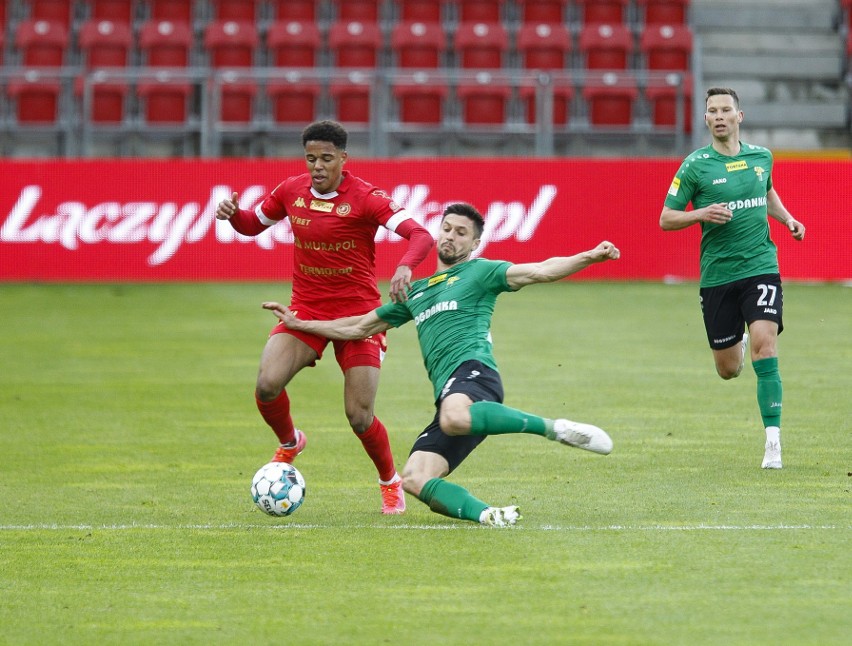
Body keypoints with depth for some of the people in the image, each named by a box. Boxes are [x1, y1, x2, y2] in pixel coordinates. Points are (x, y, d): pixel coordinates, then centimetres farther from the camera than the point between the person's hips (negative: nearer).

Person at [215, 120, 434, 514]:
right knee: (267, 385, -20)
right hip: (306, 311, 3)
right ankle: (289, 443, 14)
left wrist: (404, 267, -44)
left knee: (359, 417, -8)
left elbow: (421, 236, -23)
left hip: (358, 314, -3)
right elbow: (253, 224, 17)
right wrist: (232, 214, -6)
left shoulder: (365, 198, -14)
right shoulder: (291, 191, 0)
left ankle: (390, 483, 22)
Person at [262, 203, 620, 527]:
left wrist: (590, 257, -18)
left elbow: (540, 271, -2)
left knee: (455, 418, -43)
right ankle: (486, 515, -32)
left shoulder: (479, 272, 12)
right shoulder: (415, 292, 31)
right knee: (413, 479, -16)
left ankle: (553, 428, -30)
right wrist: (298, 323, 38)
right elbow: (359, 327, 39)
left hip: (472, 370, -7)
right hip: (449, 397, 7)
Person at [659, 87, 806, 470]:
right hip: (716, 276, -1)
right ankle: (737, 345, 47)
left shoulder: (761, 157, 7)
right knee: (728, 369, 7)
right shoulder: (695, 166, -4)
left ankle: (773, 441, -18)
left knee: (764, 345, -20)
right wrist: (700, 214, -20)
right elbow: (666, 219, -2)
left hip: (760, 267, 1)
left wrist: (788, 219, 12)